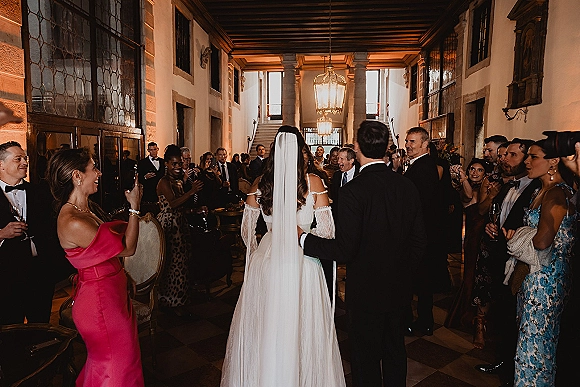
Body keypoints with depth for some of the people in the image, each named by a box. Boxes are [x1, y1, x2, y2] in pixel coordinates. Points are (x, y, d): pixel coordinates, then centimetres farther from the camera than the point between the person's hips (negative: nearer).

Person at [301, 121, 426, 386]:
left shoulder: (353, 191, -22)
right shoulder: (408, 187, -3)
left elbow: (345, 250, -23)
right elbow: (419, 241, 2)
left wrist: (303, 238, -12)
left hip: (366, 292, -6)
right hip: (399, 289, 6)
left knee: (366, 359, 13)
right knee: (395, 352, 24)